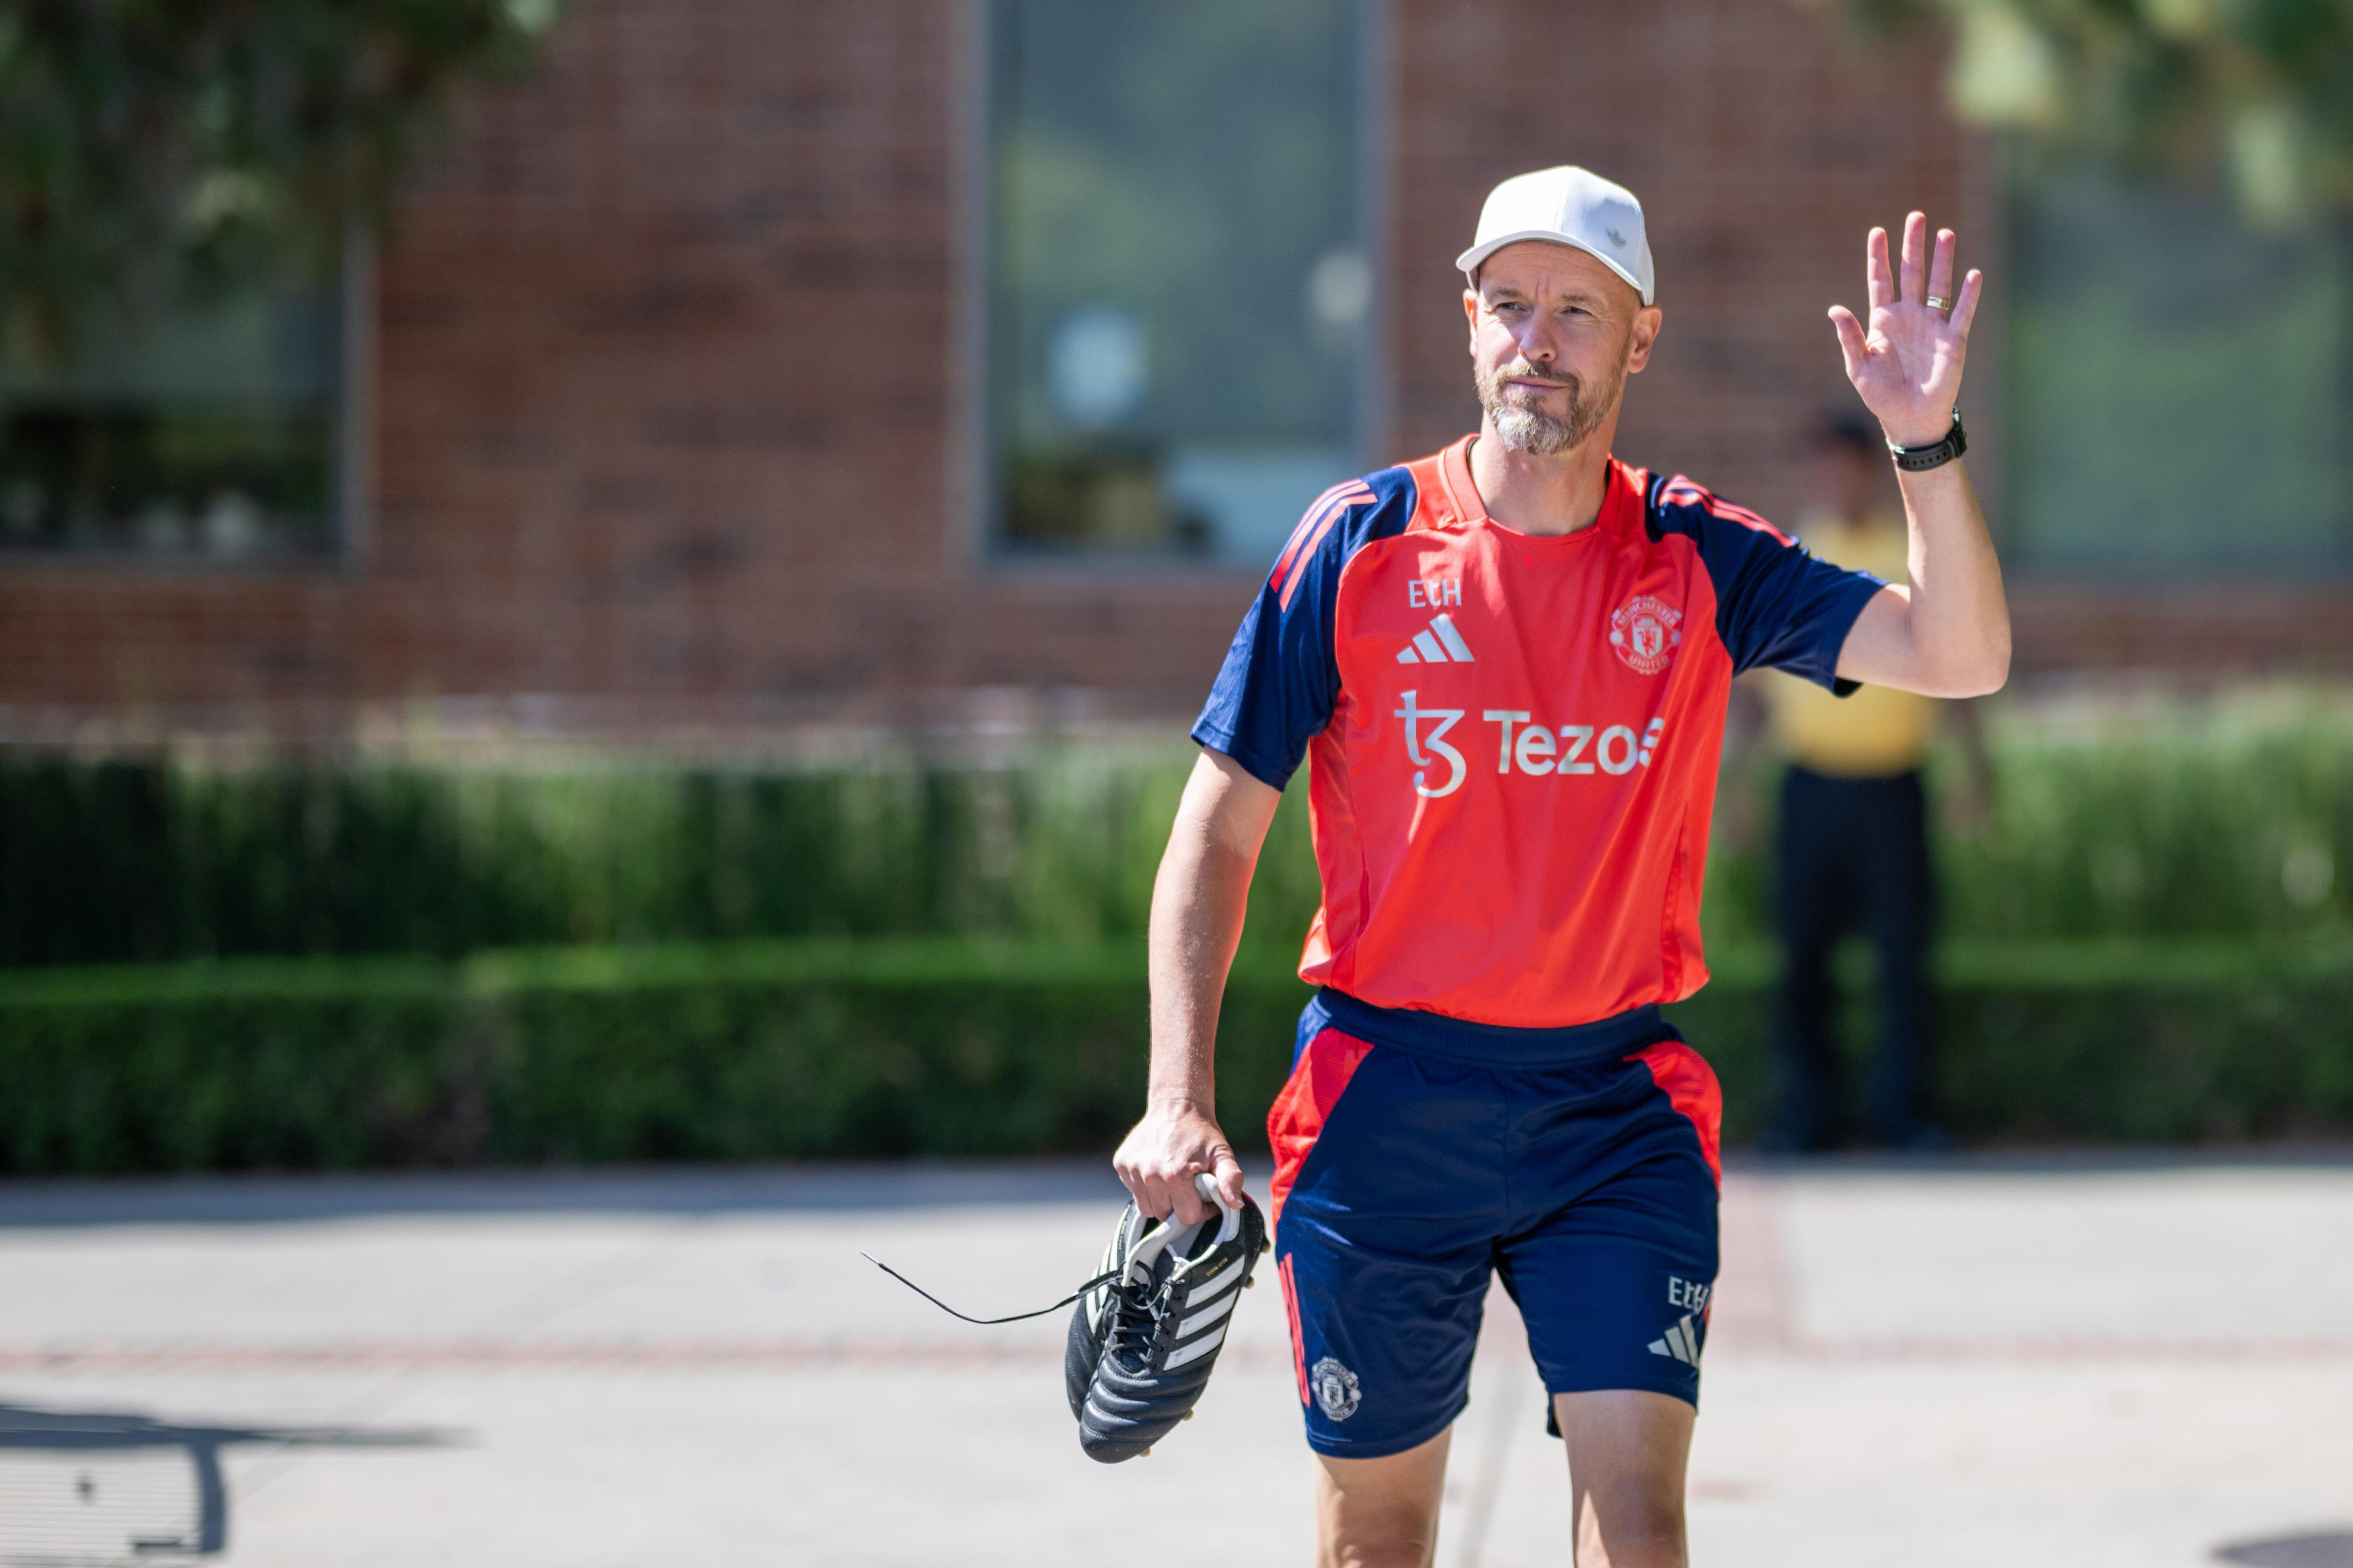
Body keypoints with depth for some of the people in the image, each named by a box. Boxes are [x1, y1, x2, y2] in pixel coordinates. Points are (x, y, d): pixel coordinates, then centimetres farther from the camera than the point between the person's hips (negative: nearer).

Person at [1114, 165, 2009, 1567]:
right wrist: (1179, 1102, -9)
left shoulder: (1699, 563, 1)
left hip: (1618, 1110, 0)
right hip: (1386, 1108, 0)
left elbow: (1959, 658, -7)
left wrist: (1927, 443, -22)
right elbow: (1219, 830, 0)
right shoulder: (1361, 544, -2)